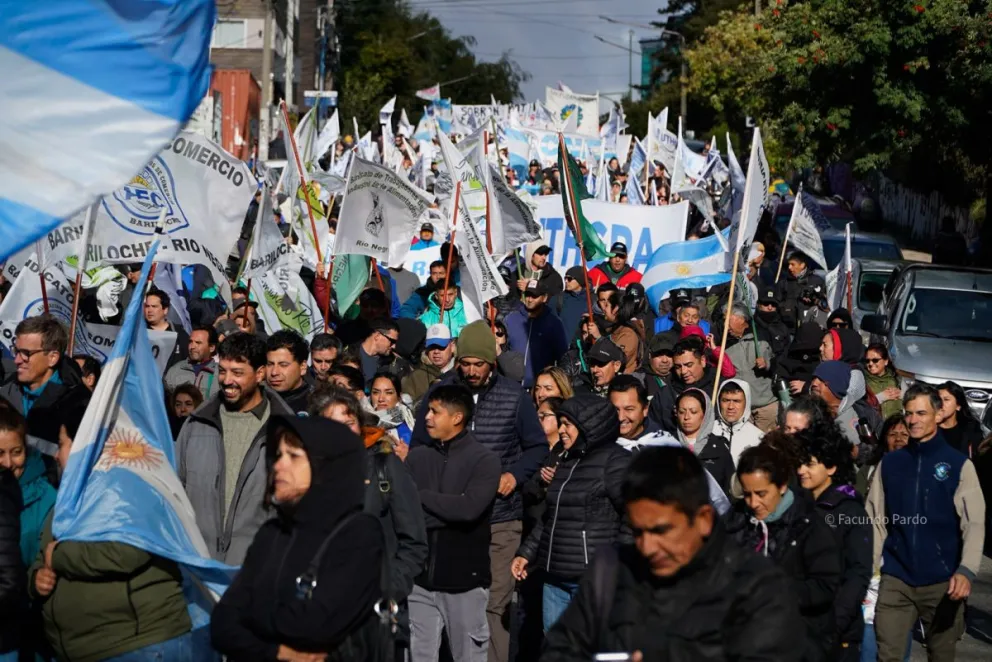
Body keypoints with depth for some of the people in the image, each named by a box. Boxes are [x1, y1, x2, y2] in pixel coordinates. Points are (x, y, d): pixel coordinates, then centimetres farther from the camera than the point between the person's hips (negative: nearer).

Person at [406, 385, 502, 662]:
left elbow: (469, 508, -18)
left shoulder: (485, 460, -4)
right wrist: (446, 513, -11)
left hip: (465, 579, -3)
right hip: (420, 578, 3)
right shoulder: (417, 457, 8)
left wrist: (421, 497, -8)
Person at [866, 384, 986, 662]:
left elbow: (974, 523, -8)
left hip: (943, 581, -1)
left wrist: (966, 570, -21)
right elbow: (876, 520, 7)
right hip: (895, 580, 2)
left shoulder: (959, 464, 0)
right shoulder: (890, 463, 7)